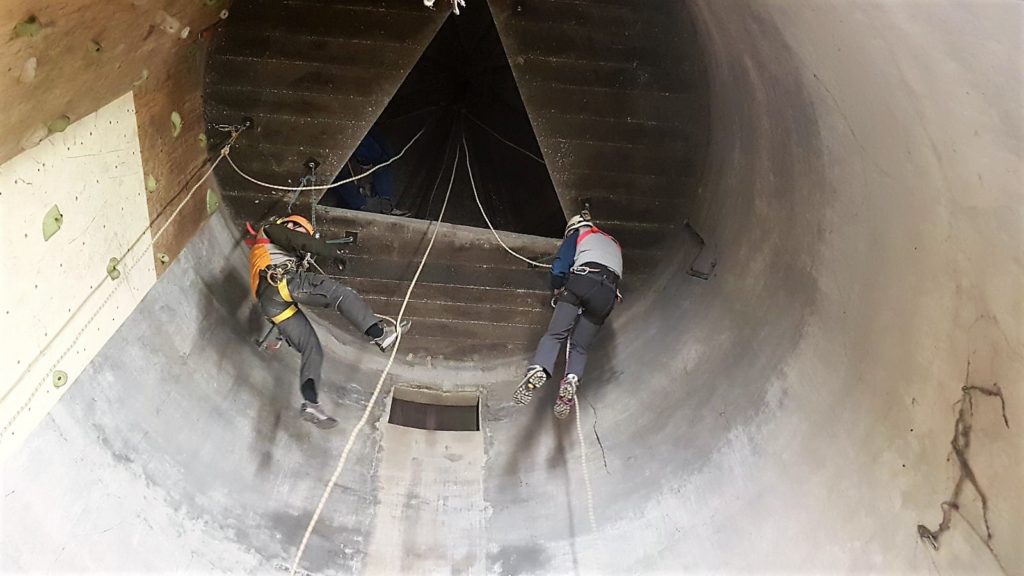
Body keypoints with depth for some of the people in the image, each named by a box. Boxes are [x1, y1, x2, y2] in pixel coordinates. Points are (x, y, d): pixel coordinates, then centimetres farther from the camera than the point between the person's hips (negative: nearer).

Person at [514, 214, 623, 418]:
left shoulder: (576, 234, 24)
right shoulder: (614, 244, 40)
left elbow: (559, 268, 12)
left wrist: (557, 289, 28)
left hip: (583, 281, -3)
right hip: (609, 292, 3)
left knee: (555, 334, -7)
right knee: (579, 346, 6)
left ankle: (538, 370, -32)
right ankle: (571, 381, -20)